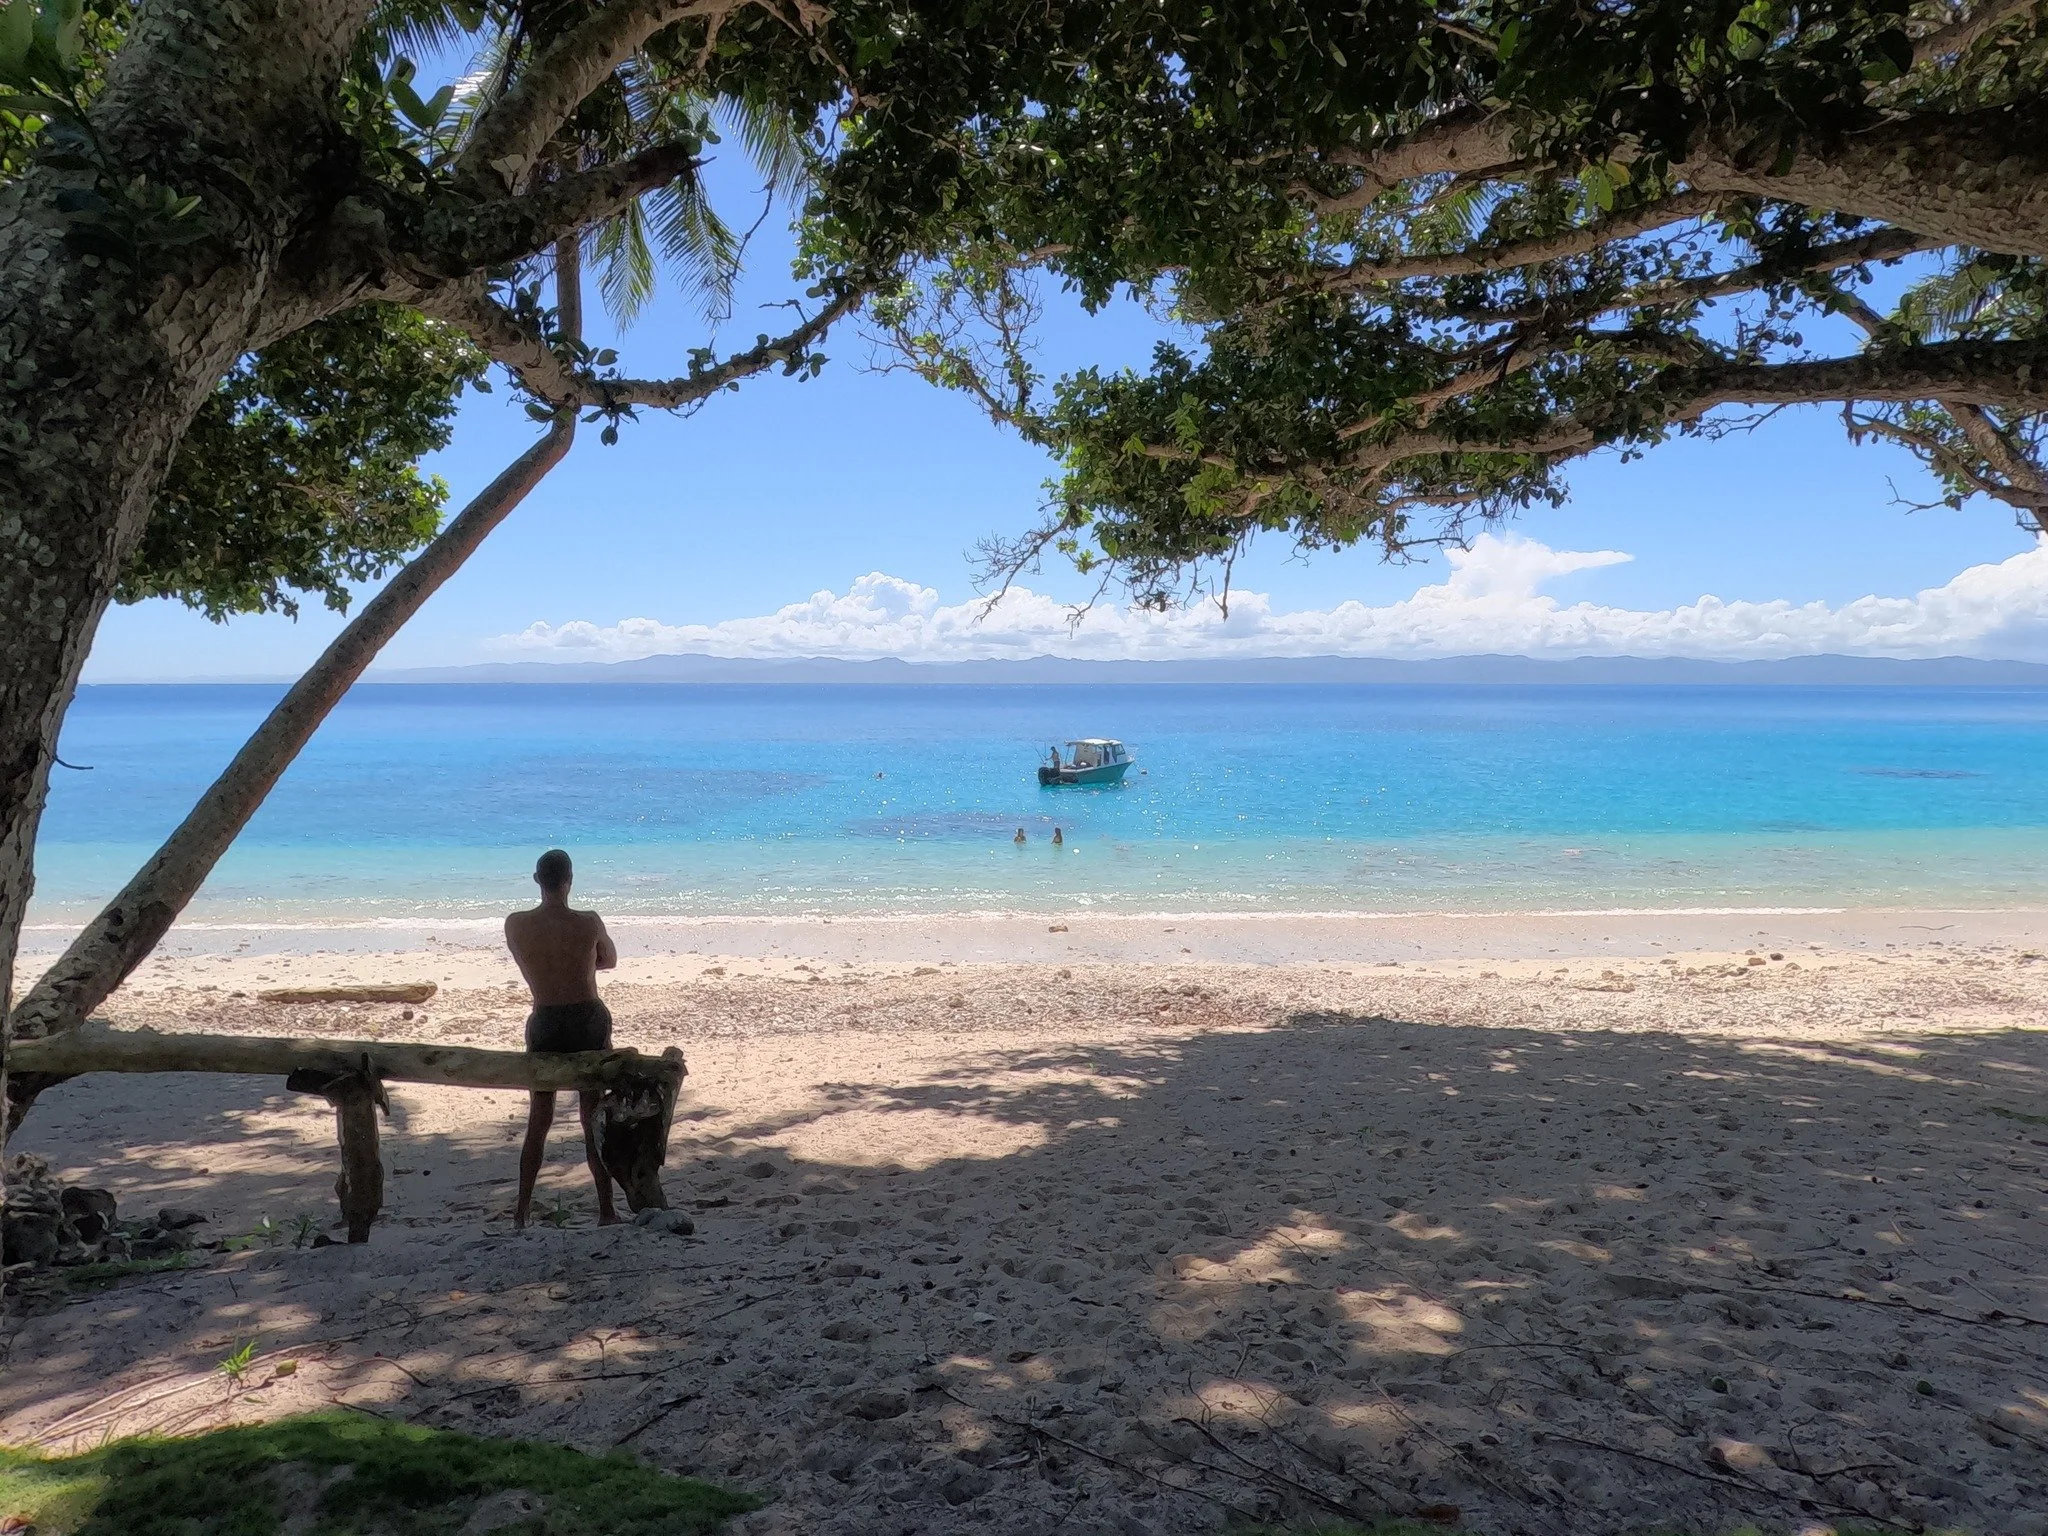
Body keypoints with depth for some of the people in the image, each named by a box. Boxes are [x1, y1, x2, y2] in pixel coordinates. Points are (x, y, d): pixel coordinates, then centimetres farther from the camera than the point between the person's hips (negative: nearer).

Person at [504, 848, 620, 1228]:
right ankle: (606, 1211, 10)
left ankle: (522, 1210, 20)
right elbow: (610, 961, 7)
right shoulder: (588, 923, -12)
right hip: (590, 1022, -1)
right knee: (595, 1122, 7)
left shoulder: (515, 925, -6)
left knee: (538, 1122, 15)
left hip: (545, 1026, 2)